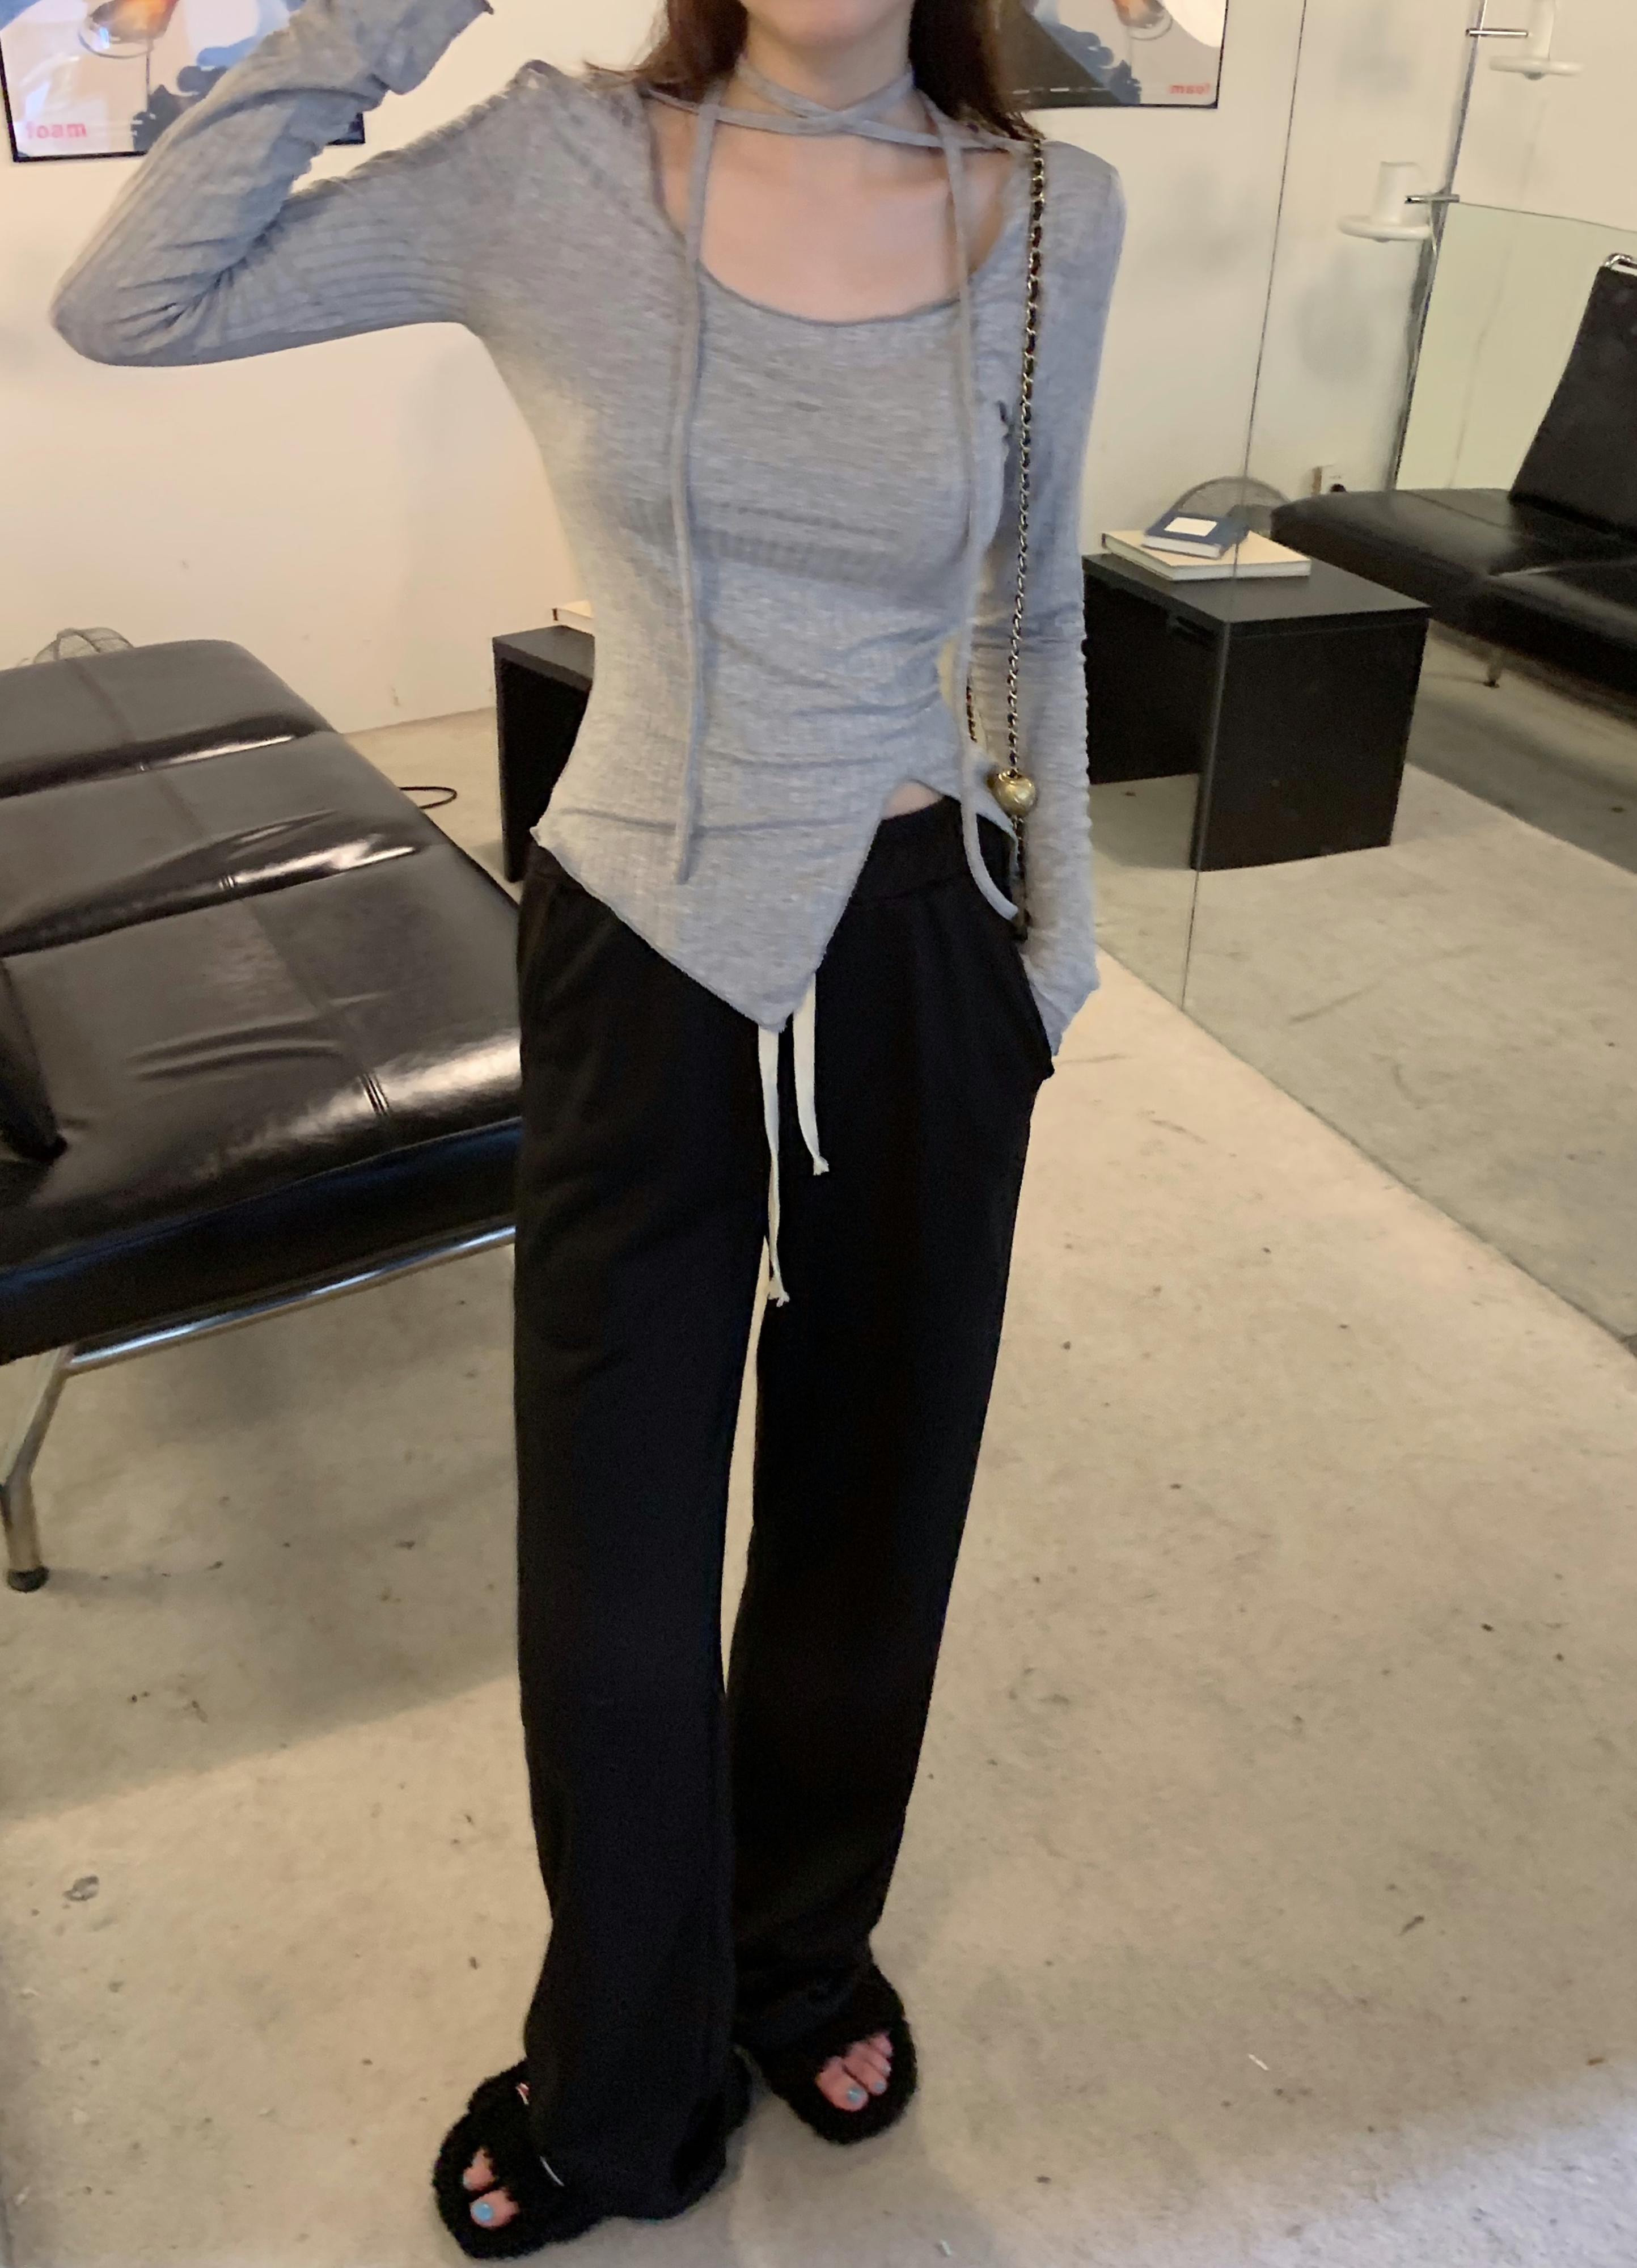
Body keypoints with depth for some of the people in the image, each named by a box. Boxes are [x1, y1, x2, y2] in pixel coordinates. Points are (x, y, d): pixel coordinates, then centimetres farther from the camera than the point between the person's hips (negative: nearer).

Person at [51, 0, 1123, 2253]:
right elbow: (121, 302, -11)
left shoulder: (1050, 214, -1)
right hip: (639, 954, -1)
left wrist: (1064, 893, 11)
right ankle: (624, 2085, 39)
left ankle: (804, 1955, 48)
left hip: (924, 952, 2)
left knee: (872, 1496, 18)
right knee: (610, 1557, 10)